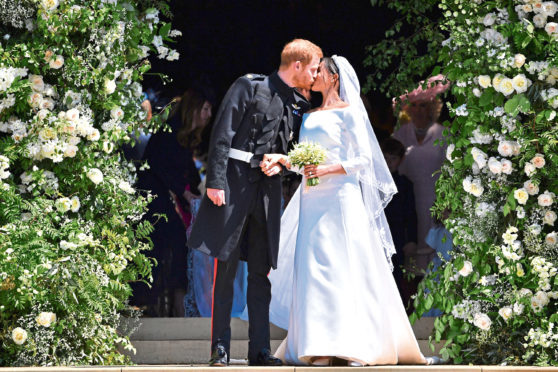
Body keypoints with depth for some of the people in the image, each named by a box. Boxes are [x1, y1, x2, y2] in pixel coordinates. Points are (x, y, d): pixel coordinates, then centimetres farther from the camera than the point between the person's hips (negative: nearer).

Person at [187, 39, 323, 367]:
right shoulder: (250, 87, -3)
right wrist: (215, 180, -14)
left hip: (268, 189, 5)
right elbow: (222, 135, -8)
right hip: (235, 182, -5)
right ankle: (220, 349, 1)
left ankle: (260, 349, 7)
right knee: (226, 269, -3)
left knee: (261, 272, 5)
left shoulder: (300, 105, 13)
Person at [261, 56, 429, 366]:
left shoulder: (348, 112, 0)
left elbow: (363, 159, -5)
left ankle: (355, 345, -11)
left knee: (343, 268, -11)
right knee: (312, 269, -2)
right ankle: (320, 346, -3)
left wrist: (327, 169, -17)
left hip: (340, 198, -6)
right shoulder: (311, 117, 21)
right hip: (312, 201, 6)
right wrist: (280, 158, -2)